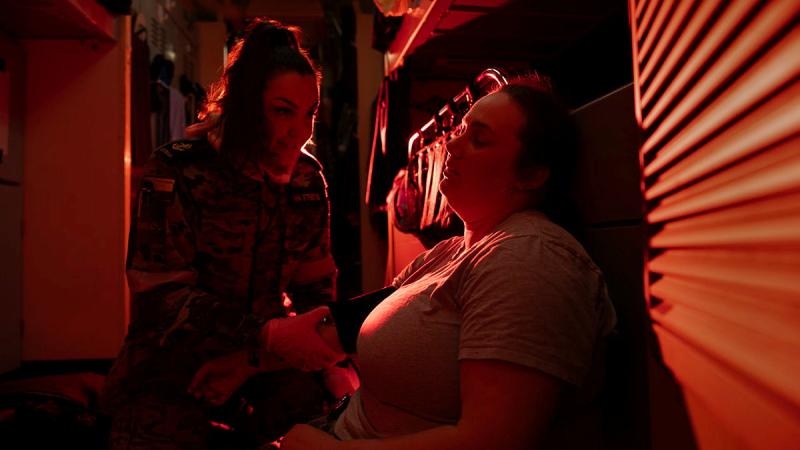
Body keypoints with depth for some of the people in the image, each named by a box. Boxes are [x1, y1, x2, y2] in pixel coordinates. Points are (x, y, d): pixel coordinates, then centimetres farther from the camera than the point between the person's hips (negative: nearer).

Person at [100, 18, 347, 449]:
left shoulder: (308, 180, -1)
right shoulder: (178, 171, -13)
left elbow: (317, 285, 0)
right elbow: (161, 296, -18)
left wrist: (250, 359, -14)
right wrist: (267, 337, -29)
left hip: (262, 364, 3)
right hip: (173, 372, -3)